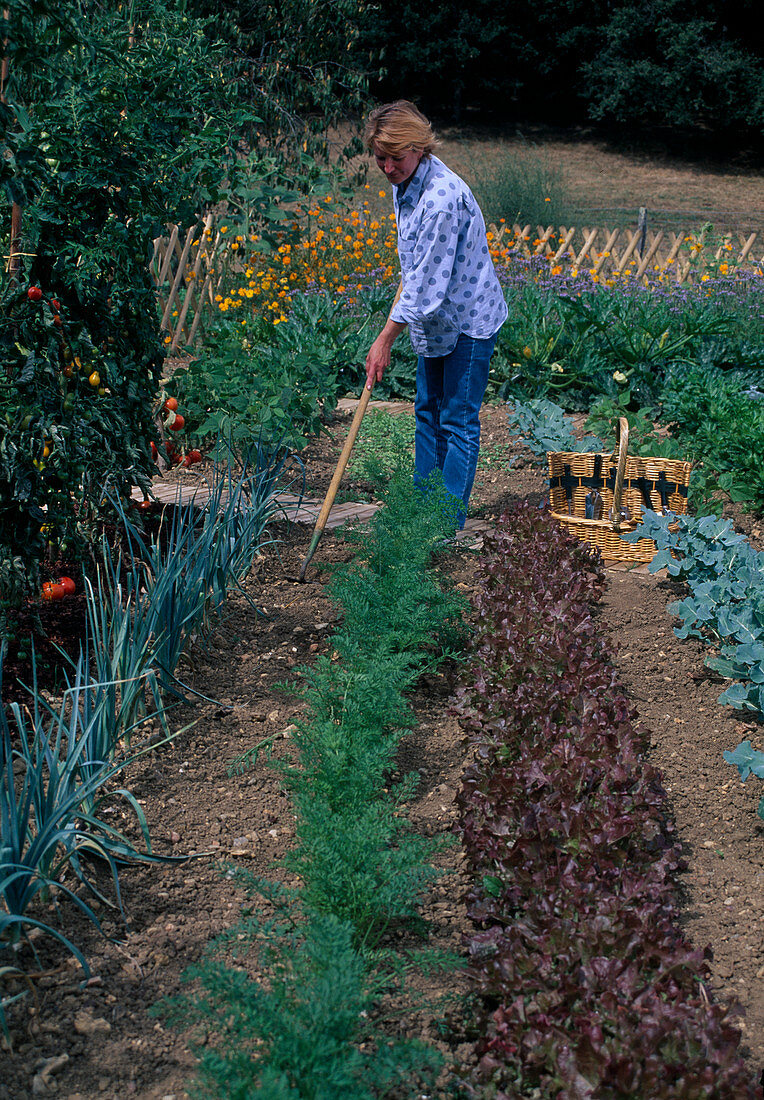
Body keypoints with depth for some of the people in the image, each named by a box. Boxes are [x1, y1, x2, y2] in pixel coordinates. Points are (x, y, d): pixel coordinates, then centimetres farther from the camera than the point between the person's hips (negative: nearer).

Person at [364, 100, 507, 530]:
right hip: (435, 320, 9)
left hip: (468, 321, -9)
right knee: (428, 411, 16)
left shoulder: (443, 197, -29)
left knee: (458, 420, -2)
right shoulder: (405, 183, 0)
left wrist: (385, 340, -24)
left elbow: (427, 281, -28)